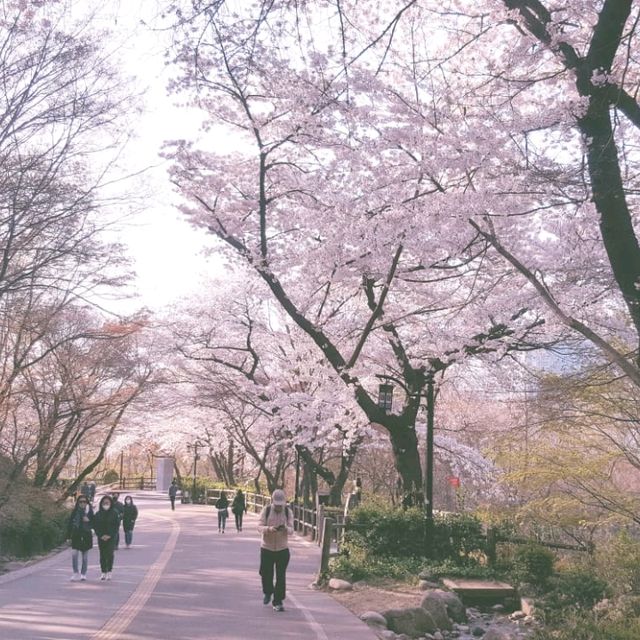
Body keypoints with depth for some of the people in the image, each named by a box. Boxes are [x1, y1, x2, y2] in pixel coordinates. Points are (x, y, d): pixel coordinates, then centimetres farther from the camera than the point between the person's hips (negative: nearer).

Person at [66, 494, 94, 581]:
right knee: (74, 554, -12)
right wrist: (68, 536, 1)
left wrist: (88, 520, -18)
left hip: (86, 536, 0)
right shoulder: (75, 512, 1)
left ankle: (83, 574, 20)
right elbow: (70, 524, 4)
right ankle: (75, 573, 0)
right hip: (76, 535, 0)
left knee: (85, 556, 7)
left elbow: (94, 524, 2)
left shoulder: (90, 511, 0)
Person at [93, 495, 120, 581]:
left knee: (110, 554, -9)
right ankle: (103, 572, 9)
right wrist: (101, 535, -8)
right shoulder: (98, 514, 4)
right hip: (101, 537, 2)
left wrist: (109, 535, -11)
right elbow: (95, 526, 3)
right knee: (102, 555, 4)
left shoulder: (114, 513, -1)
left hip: (111, 537, -2)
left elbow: (117, 525, -3)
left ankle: (109, 572, -3)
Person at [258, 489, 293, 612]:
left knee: (281, 576, -3)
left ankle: (278, 602, 3)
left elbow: (291, 530, -7)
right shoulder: (266, 510, -4)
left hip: (283, 549, 0)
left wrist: (286, 529, -31)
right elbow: (260, 527, -10)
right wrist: (269, 529, -31)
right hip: (267, 548, 0)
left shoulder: (288, 512, -1)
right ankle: (268, 592, 37)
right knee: (265, 573, 7)